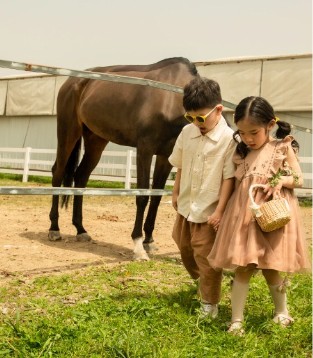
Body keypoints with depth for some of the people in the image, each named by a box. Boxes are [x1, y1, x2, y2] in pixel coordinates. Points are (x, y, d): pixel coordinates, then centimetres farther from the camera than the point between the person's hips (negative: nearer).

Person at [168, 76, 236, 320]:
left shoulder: (228, 139, -20)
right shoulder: (187, 132, -2)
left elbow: (229, 177, -19)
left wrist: (219, 210, -19)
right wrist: (176, 194, 15)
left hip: (208, 211, -7)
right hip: (186, 206, 7)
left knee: (206, 258, 3)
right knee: (184, 247, 24)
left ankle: (210, 303, 22)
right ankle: (200, 280, 52)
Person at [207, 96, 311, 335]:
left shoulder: (283, 148, -1)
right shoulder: (241, 153, 9)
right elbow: (237, 185, 13)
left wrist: (282, 180, -18)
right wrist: (227, 212, 5)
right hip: (244, 215, 3)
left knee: (270, 268, 6)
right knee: (242, 268, 1)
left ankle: (282, 312, 30)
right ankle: (236, 321, 8)